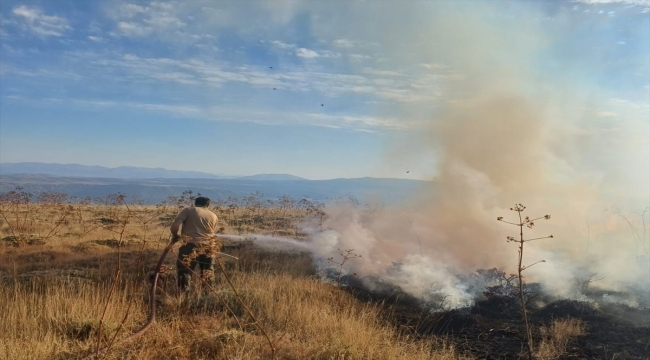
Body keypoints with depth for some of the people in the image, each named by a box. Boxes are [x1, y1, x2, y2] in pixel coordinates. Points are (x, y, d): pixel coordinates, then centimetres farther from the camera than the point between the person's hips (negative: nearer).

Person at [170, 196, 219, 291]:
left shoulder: (188, 210, 5)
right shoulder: (214, 216, 17)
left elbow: (174, 226, -5)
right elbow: (212, 233, 11)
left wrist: (175, 236, 12)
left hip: (190, 246, -4)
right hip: (207, 247, 4)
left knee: (184, 272, 5)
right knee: (207, 273, 20)